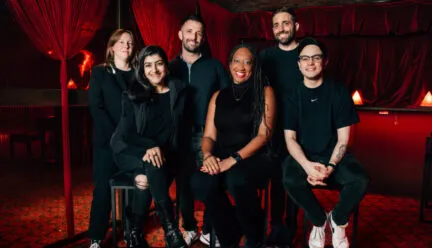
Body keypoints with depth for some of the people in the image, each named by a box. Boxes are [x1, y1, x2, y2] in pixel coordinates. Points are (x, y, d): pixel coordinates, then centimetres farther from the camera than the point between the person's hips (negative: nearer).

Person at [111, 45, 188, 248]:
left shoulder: (178, 91, 4)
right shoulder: (132, 94, 2)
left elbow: (177, 129, 3)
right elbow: (127, 132, -5)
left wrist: (160, 150, -14)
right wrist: (150, 147, -24)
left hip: (165, 155, 1)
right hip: (131, 152, -1)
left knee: (147, 178, -31)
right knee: (153, 165, -33)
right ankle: (171, 232, -28)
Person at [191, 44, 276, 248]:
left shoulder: (264, 93, 4)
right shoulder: (218, 96, 15)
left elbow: (263, 135, -6)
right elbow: (209, 135, 11)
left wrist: (233, 160, -18)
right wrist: (208, 155, -13)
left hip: (254, 158, -3)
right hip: (221, 158, 3)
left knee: (237, 180, -37)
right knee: (200, 183, -30)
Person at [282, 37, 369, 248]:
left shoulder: (339, 92, -3)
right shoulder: (293, 96, -1)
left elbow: (343, 139, -4)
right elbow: (290, 139, -5)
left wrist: (330, 166, -20)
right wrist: (307, 165, -23)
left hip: (334, 155, 1)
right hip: (303, 156, 0)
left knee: (360, 180, -28)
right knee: (290, 181, -31)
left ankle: (337, 220, 6)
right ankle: (319, 221, 1)